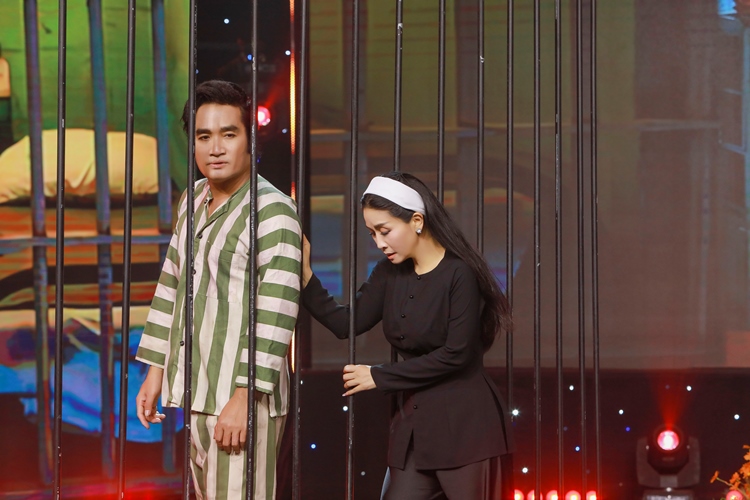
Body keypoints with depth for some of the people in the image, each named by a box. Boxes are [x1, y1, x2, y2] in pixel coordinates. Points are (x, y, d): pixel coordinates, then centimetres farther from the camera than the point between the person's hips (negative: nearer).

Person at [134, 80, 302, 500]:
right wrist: (156, 370, 17)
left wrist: (244, 396, -20)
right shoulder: (194, 200, 12)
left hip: (241, 401, -8)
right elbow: (172, 285, 20)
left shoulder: (272, 210, -13)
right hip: (199, 395, 8)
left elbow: (275, 315, -18)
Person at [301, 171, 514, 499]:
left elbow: (456, 353, -17)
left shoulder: (459, 273, -12)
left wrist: (379, 377, -11)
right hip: (413, 423, 7)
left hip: (464, 425, -7)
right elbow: (346, 324, 2)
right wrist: (304, 275, -8)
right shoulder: (390, 274, 8)